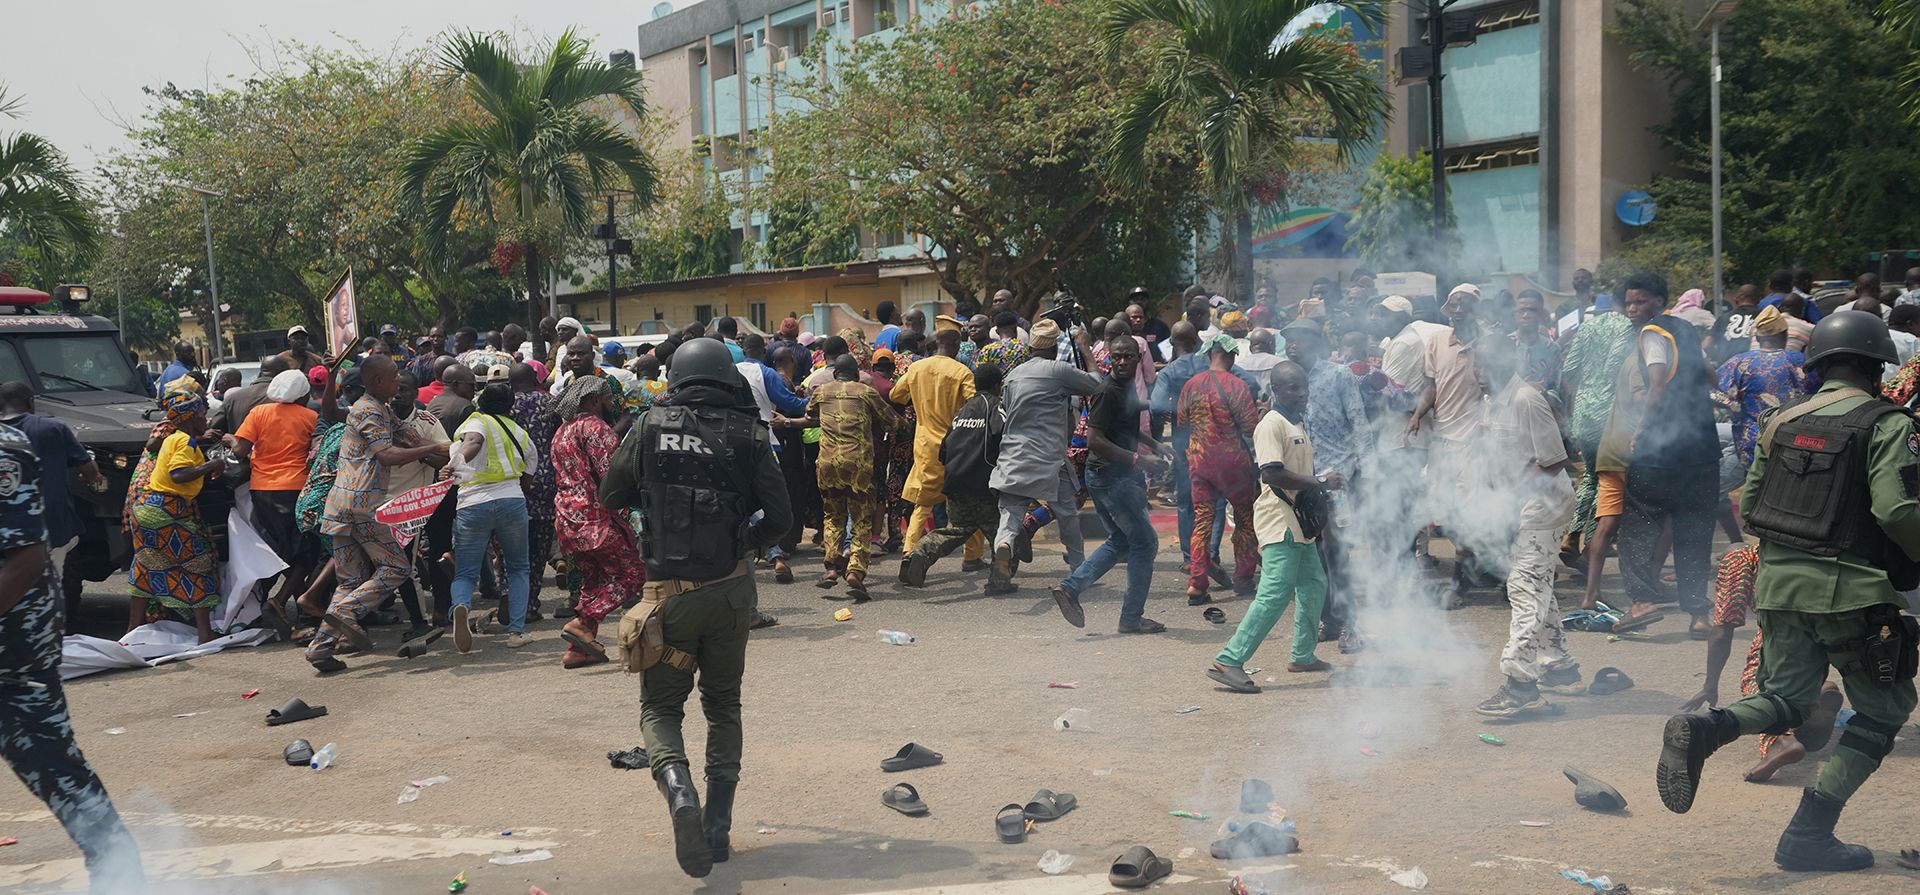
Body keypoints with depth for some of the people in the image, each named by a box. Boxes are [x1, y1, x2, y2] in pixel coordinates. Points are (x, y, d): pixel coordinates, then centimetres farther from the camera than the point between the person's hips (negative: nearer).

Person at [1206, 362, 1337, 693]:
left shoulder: (1298, 424, 17)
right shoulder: (1272, 424, -14)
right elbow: (1272, 473, -24)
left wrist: (1323, 486, 8)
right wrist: (1321, 483, -21)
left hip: (1298, 520, 10)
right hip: (1279, 520, -10)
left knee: (1314, 584, 17)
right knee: (1275, 594, -14)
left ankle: (1303, 656, 31)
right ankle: (1228, 662, -16)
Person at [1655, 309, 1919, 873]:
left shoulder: (1783, 421, 10)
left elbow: (1748, 507, 13)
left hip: (1779, 583, 5)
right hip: (1849, 590, -5)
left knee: (1786, 700, 17)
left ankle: (1703, 729, -16)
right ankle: (1809, 835, 4)